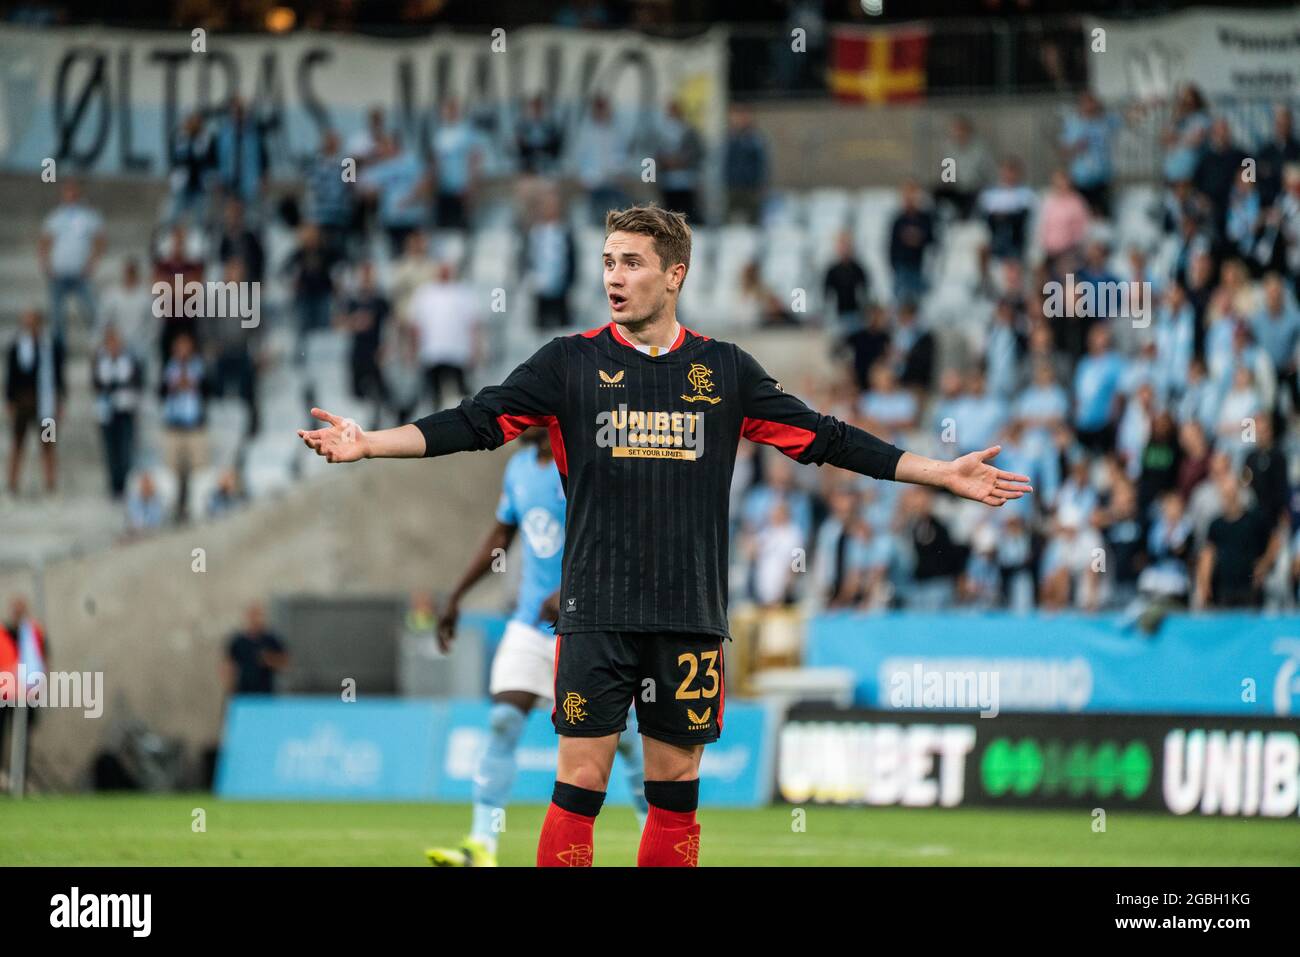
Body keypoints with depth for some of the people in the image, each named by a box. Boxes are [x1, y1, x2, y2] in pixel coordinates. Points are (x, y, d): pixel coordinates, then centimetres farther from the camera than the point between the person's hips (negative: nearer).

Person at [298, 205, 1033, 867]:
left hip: (690, 617, 2)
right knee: (581, 782, -5)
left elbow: (824, 439, 10)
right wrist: (366, 444, -14)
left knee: (677, 788, 6)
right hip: (597, 614, -2)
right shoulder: (572, 361, 2)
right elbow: (476, 423, -2)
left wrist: (943, 474, 7)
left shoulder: (724, 370, 6)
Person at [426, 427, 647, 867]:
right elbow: (500, 537, 21)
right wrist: (456, 596, 18)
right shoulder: (519, 468, 9)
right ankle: (481, 848, -13)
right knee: (503, 723, -9)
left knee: (621, 736, -1)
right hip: (530, 626, 6)